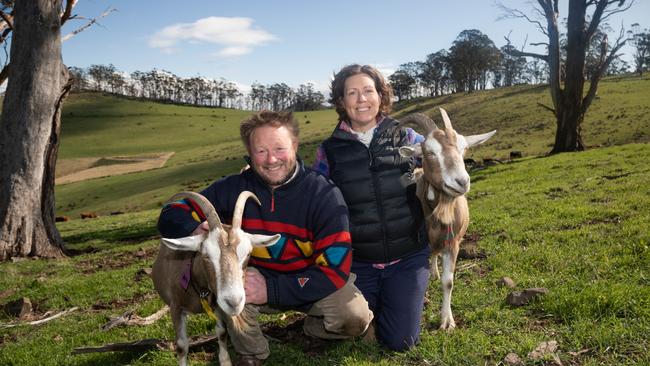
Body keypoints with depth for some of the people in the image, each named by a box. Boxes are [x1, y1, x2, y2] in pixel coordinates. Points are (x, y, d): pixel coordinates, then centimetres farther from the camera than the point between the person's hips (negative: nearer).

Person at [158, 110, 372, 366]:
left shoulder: (324, 195, -21)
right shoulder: (235, 188, -14)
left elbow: (335, 269, -24)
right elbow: (171, 215, -11)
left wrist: (272, 289, -31)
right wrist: (195, 231, -36)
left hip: (311, 283, -1)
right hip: (257, 277, 2)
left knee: (355, 317, -27)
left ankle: (313, 328, 9)